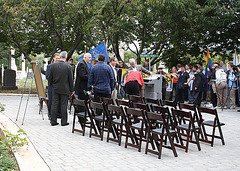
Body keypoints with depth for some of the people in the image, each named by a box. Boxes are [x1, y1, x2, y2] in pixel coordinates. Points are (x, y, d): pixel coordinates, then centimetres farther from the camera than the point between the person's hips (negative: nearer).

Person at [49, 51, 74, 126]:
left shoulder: (53, 65, -2)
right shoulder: (68, 66, -9)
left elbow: (50, 78, 4)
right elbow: (71, 80, -5)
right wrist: (71, 90, 4)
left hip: (55, 89, 2)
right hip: (65, 89, -2)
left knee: (54, 104, 6)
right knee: (63, 105, 3)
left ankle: (53, 121, 10)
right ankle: (64, 121, 7)